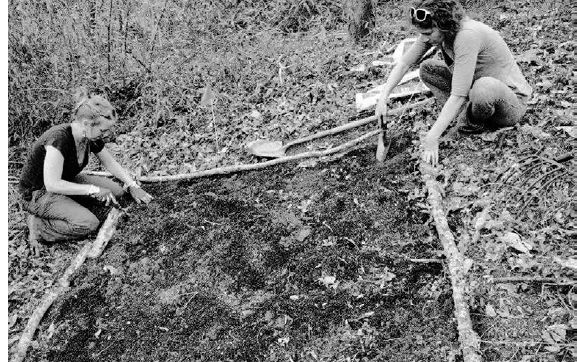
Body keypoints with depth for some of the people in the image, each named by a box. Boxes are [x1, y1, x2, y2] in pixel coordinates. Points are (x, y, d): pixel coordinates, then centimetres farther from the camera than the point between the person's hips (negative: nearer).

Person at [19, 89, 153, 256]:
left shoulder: (92, 138, -9)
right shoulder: (59, 140, -33)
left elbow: (111, 163, 7)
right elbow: (52, 184, -35)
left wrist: (133, 186, -5)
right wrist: (93, 189, -31)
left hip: (67, 182, 8)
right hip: (38, 193, -8)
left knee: (116, 191, -7)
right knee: (89, 224, -27)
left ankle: (67, 207, 0)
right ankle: (38, 226, -8)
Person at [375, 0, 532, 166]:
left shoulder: (467, 35, -32)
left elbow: (458, 96, -35)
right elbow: (404, 63, -2)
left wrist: (432, 138, -36)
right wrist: (383, 97, -15)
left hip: (513, 101, -7)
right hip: (477, 89, 7)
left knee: (484, 88, -41)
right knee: (427, 69, -1)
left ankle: (473, 122, -7)